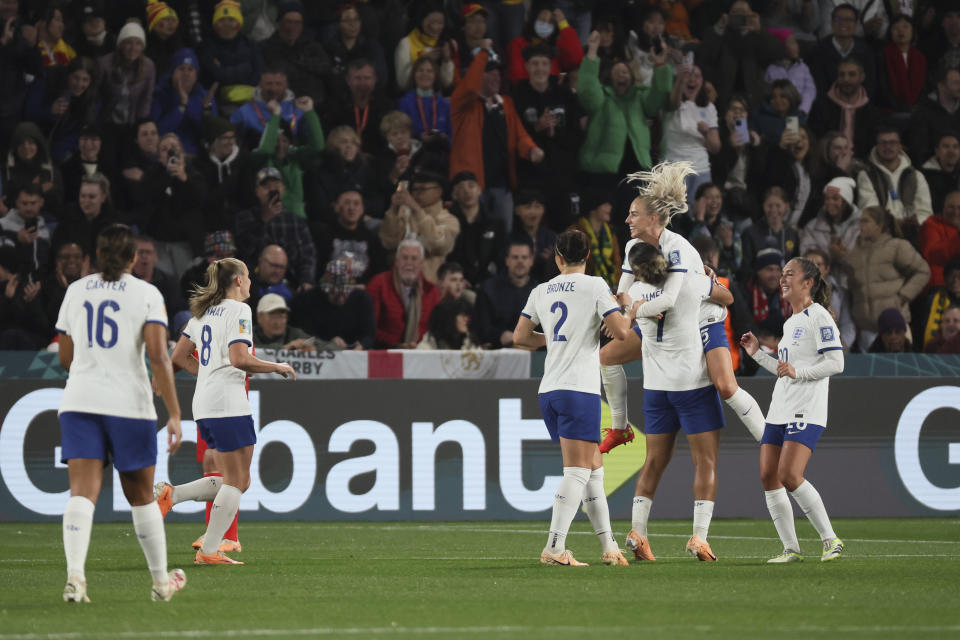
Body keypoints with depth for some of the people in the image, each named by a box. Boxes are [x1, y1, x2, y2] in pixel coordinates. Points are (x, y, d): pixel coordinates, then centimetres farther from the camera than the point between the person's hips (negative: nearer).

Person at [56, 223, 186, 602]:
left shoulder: (76, 291, 9)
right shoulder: (146, 294, -1)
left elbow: (65, 358, 15)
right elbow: (158, 357, -11)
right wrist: (174, 414, -11)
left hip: (79, 400, 2)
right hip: (129, 402, -2)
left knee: (82, 491, -8)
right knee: (141, 496, 13)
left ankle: (75, 575, -28)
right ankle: (161, 582, 24)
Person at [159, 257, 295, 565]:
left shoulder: (203, 311, 17)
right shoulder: (238, 310, -8)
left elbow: (179, 357, 18)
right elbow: (239, 359, -20)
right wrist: (277, 367, -8)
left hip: (204, 402, 9)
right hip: (228, 404, -9)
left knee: (236, 481, 13)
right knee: (236, 482, -2)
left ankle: (171, 494, 1)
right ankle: (208, 551, -5)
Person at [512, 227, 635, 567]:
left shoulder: (541, 291, 12)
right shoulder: (594, 286, -3)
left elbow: (519, 337, 18)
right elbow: (621, 331, -7)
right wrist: (631, 312, 13)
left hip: (549, 392, 6)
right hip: (580, 388, -6)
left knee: (594, 469, 13)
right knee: (578, 471, -8)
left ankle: (609, 546, 13)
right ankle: (554, 548, -18)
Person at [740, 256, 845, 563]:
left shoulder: (819, 317, -7)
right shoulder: (790, 323, 22)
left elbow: (836, 363, -15)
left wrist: (796, 372, -22)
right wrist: (757, 354, 22)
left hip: (806, 412, -9)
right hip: (780, 411, 9)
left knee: (790, 476, -20)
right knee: (768, 478, 0)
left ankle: (830, 540, -10)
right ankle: (791, 549, 4)